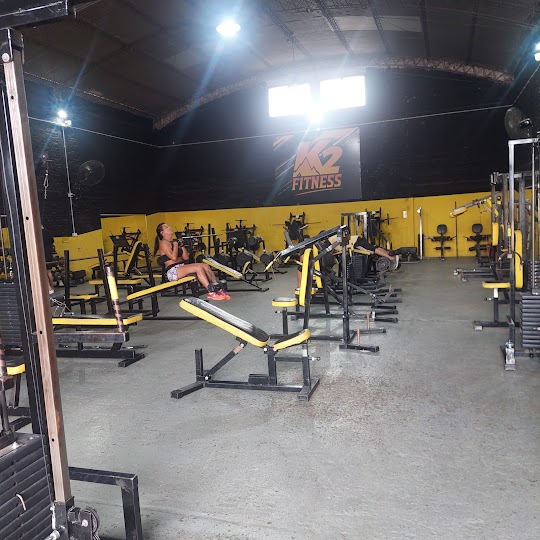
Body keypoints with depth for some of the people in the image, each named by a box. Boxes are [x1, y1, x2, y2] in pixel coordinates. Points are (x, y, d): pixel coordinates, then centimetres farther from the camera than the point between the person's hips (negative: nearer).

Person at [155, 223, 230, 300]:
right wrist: (175, 244, -8)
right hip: (172, 271, -8)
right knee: (198, 267, -27)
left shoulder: (173, 241, 18)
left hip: (182, 266, 8)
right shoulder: (163, 243, -5)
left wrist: (181, 245, 7)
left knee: (205, 266, -10)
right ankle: (211, 293, -29)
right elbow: (174, 258, -20)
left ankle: (218, 289, -16)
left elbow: (186, 257, 15)